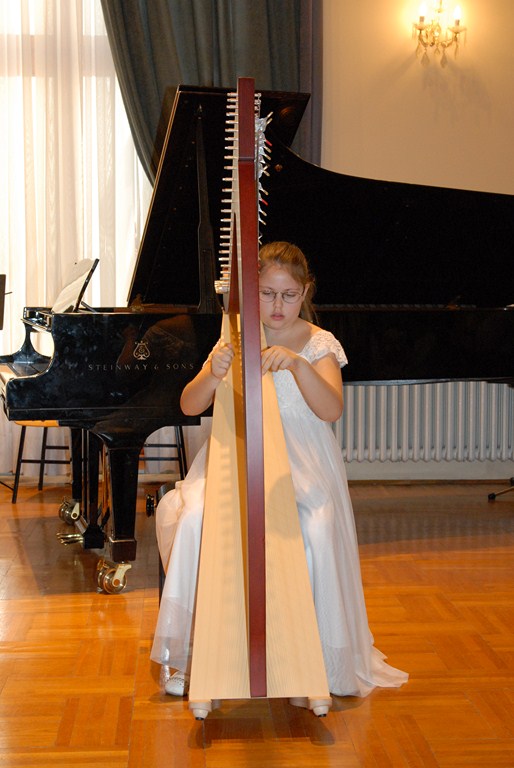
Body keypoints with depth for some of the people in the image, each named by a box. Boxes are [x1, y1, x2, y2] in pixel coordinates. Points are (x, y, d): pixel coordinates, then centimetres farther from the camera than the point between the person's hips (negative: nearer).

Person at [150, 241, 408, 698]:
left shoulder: (320, 345, 2)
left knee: (319, 531, -31)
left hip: (304, 468, -1)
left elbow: (332, 409, -17)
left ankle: (325, 660, -8)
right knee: (195, 519, -27)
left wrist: (297, 364, -34)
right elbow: (190, 406, -1)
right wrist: (214, 373, -23)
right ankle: (186, 656, -9)